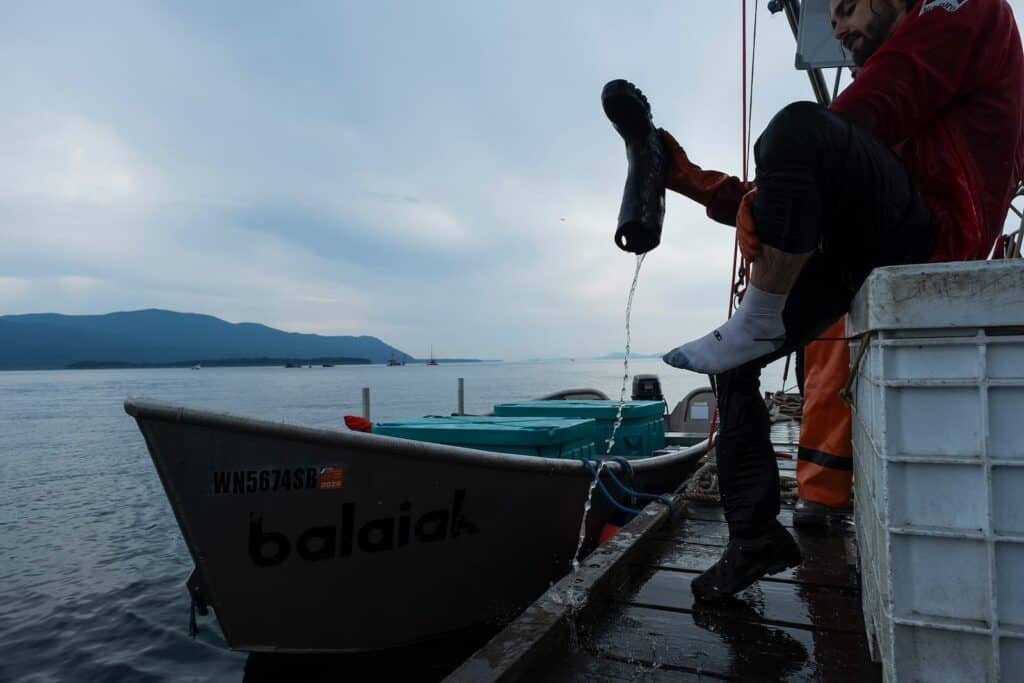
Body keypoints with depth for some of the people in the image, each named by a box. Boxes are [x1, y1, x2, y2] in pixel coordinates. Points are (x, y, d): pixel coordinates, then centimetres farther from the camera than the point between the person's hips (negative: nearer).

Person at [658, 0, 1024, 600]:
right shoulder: (889, 69, 33)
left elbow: (858, 124, -11)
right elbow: (809, 196, 19)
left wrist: (762, 197, -11)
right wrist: (691, 178, 10)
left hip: (930, 233, -8)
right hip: (865, 255, 8)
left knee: (801, 127, -30)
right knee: (732, 366, -1)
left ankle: (756, 325, -23)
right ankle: (757, 540, 3)